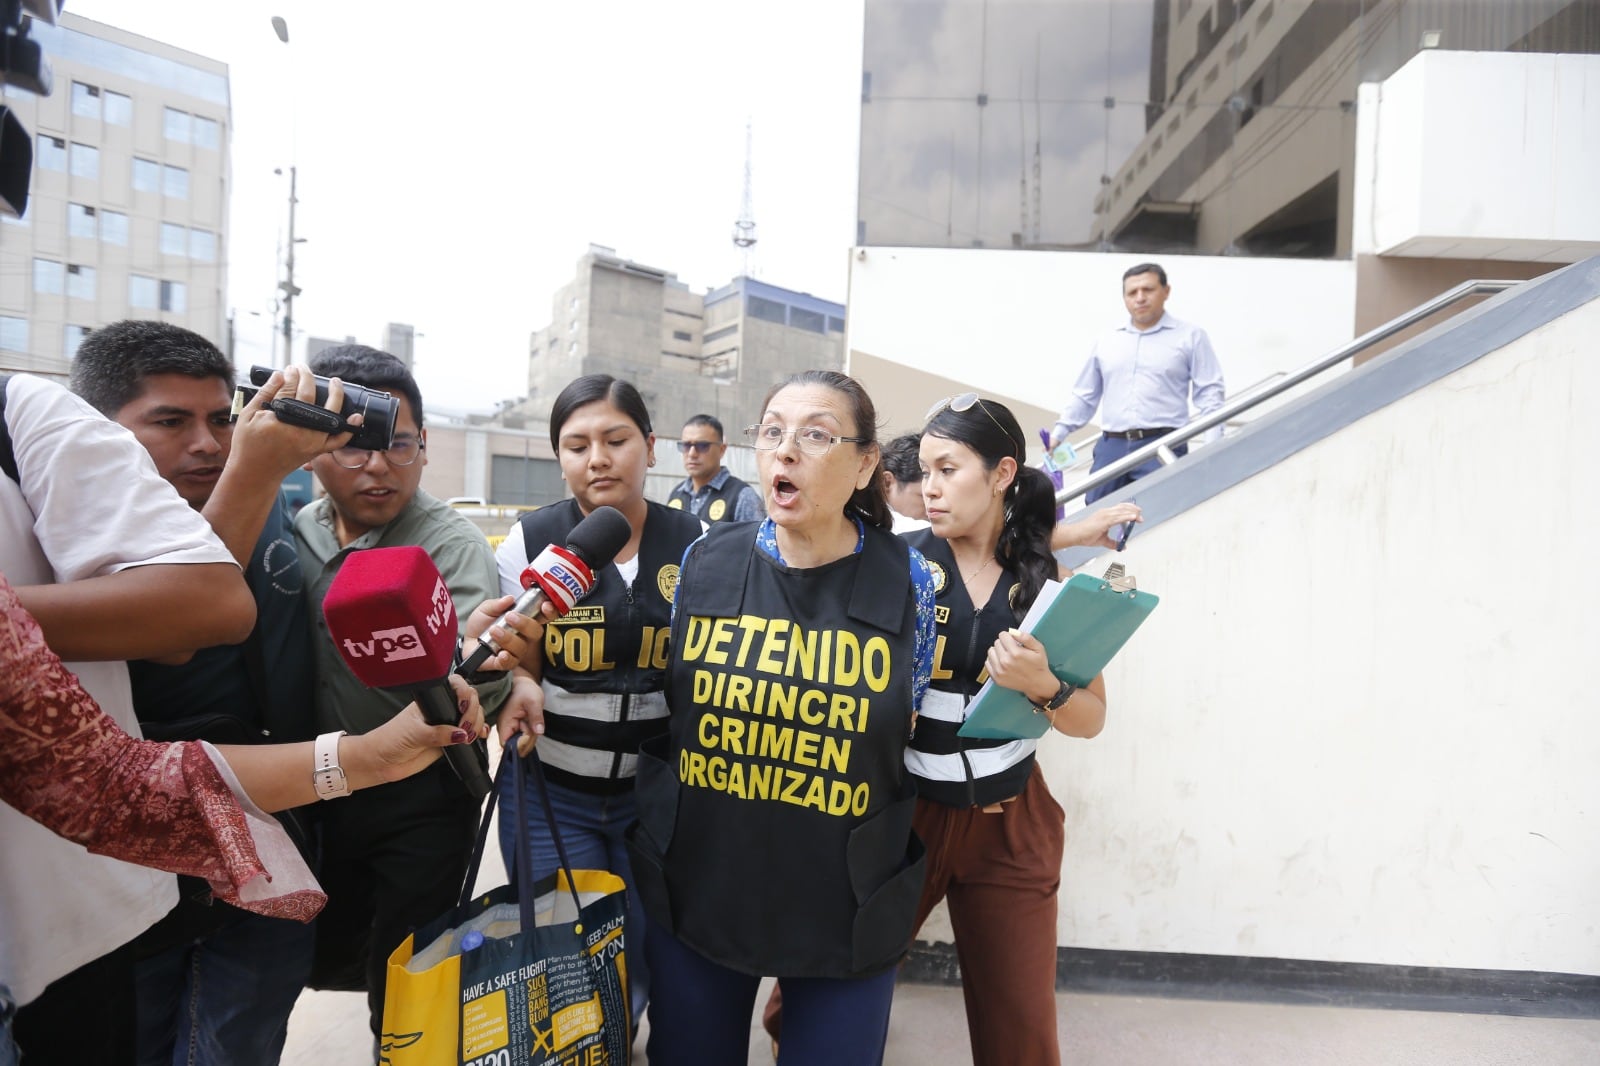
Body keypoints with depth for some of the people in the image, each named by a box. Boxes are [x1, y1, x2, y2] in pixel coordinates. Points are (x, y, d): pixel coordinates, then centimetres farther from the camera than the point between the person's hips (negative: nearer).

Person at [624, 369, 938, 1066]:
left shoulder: (907, 581, -9)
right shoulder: (704, 562, -5)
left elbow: (913, 740, 5)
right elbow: (661, 712, 7)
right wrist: (649, 843, 5)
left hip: (845, 908, -1)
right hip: (693, 893, 2)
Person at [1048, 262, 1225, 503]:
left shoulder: (1190, 337, 7)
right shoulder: (1106, 342, 17)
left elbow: (1209, 392, 2)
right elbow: (1085, 396, 22)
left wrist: (1214, 442, -11)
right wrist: (1059, 431, 13)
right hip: (1111, 447, 4)